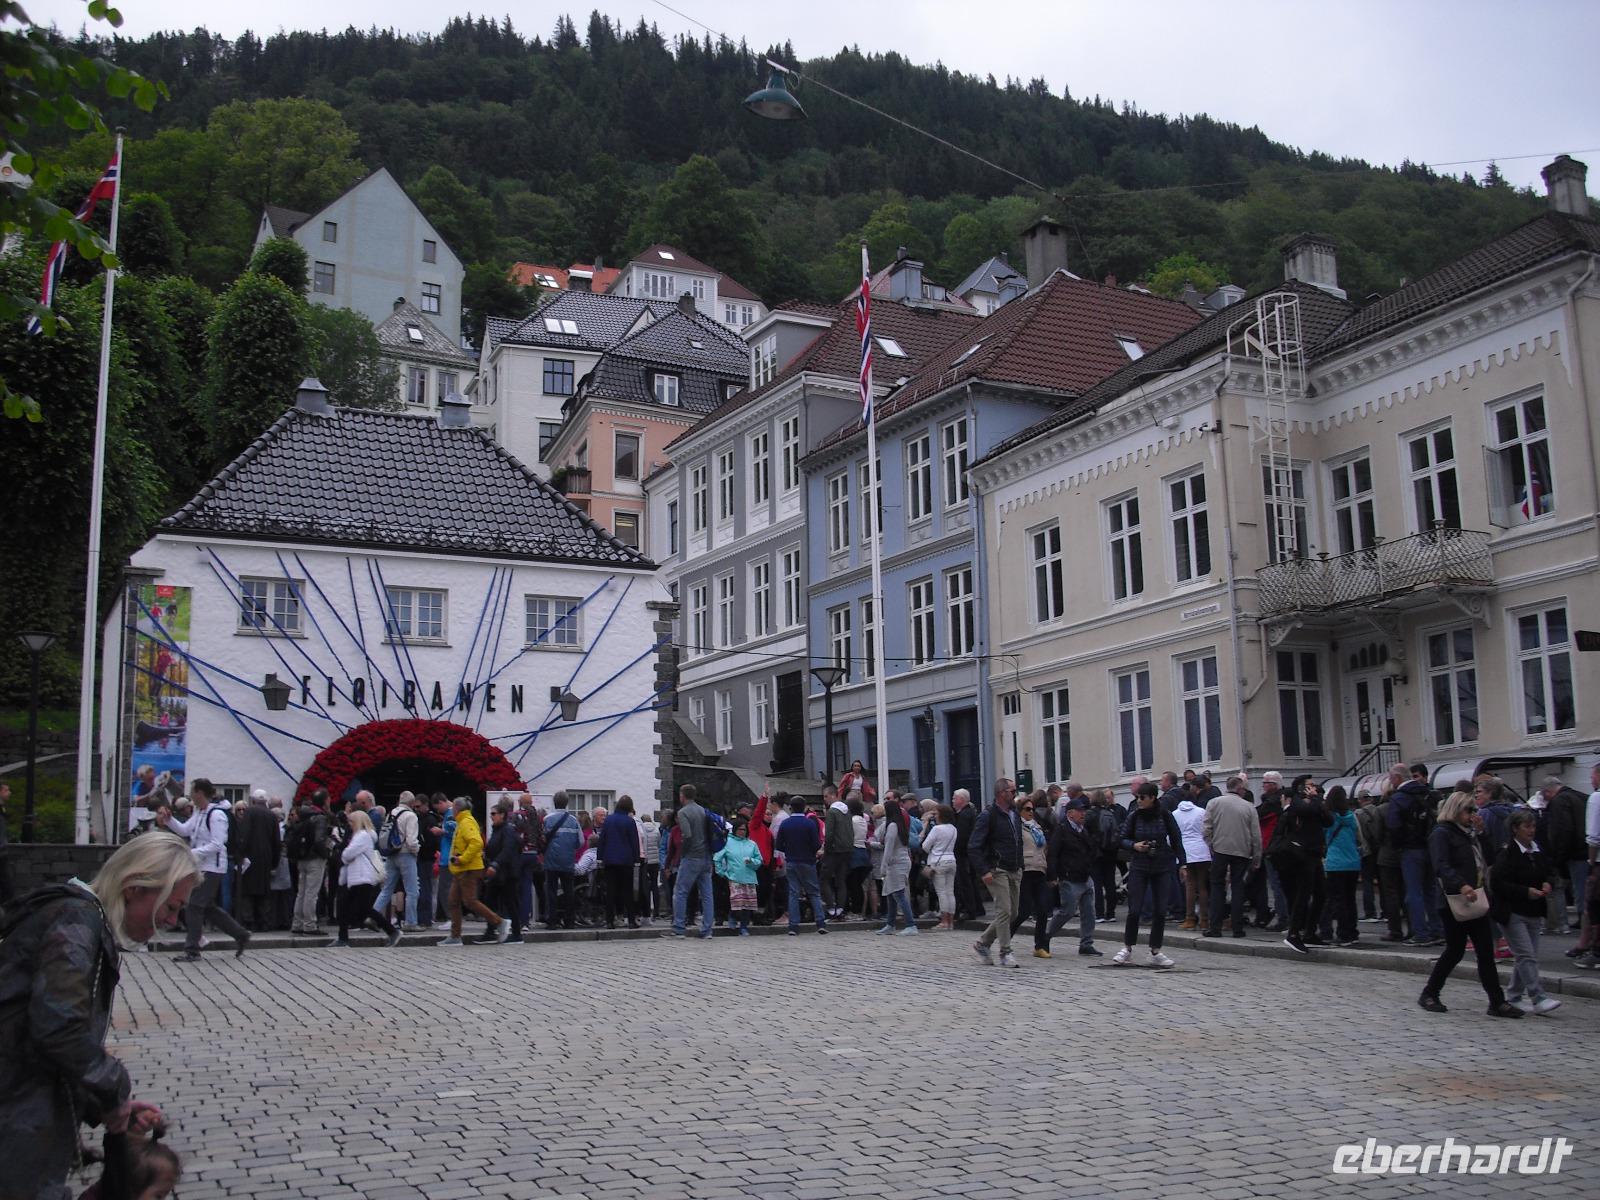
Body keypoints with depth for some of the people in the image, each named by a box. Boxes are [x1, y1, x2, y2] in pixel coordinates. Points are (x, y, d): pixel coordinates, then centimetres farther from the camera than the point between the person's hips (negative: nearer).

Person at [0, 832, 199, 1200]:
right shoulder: (77, 921, -15)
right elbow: (58, 1029, -26)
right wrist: (114, 1091, -12)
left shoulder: (90, 924, 15)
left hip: (31, 1113, 10)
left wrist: (114, 1103, 9)